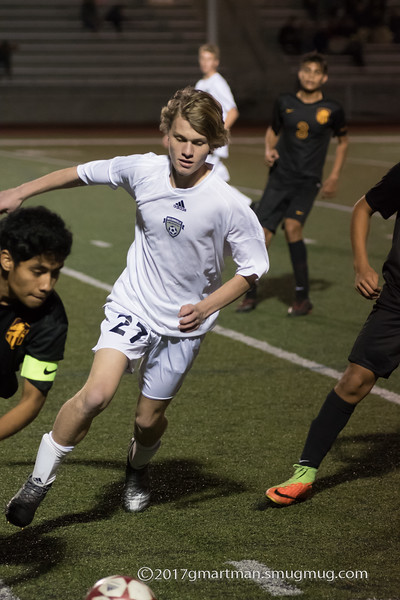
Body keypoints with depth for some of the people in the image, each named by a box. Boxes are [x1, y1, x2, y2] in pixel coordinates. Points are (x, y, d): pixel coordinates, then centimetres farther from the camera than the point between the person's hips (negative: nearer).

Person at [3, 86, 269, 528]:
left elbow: (252, 268, -7)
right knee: (96, 395, -21)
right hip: (132, 304, 0)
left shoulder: (228, 205, -20)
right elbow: (83, 173, 5)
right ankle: (38, 482, -4)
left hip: (183, 322, 0)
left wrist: (205, 308, -19)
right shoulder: (143, 170, -13)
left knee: (149, 418, 10)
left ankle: (138, 470, 47)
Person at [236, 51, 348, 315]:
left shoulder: (331, 110, -1)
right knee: (261, 235, -4)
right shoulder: (285, 103, 4)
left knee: (292, 226, -24)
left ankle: (303, 298, -14)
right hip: (280, 178, 3)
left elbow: (343, 141, 14)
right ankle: (251, 293, 17)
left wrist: (334, 177, 8)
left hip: (308, 181, -3)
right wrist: (269, 150, 0)